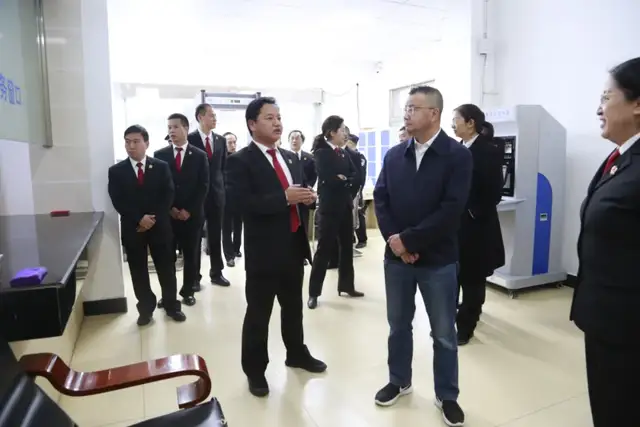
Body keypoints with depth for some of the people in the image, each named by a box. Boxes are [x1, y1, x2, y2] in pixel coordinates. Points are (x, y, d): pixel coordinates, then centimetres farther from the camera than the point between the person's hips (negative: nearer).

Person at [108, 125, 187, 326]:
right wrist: (139, 219, -16)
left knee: (166, 268, 8)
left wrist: (153, 218, -13)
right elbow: (118, 201, -5)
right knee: (139, 271, 8)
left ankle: (172, 306, 23)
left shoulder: (161, 167, 3)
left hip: (160, 226, 0)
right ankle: (146, 309, 21)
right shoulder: (116, 171, 2)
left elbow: (168, 196, -3)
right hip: (132, 228, 0)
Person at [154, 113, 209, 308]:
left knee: (191, 255, 8)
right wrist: (169, 209, -8)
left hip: (192, 214, 0)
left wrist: (188, 210, -10)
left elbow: (203, 186, -2)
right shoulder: (159, 155, 4)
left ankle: (188, 291, 22)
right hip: (167, 214, 1)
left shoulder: (199, 156, 3)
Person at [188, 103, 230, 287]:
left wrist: (220, 184, 4)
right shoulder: (189, 139, -6)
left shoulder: (221, 140, 8)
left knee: (215, 235, 10)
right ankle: (195, 276, 15)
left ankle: (216, 273, 21)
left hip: (217, 192, 4)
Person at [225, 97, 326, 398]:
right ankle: (255, 370, 25)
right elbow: (240, 203, -22)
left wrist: (307, 196, -3)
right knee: (258, 313, 7)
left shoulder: (291, 158, 12)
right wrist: (285, 198, -26)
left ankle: (297, 354, 41)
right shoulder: (240, 161, -10)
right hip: (264, 249, -6)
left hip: (294, 245, 7)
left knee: (293, 306, 22)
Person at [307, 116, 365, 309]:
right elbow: (328, 180, -20)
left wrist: (344, 179, -13)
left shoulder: (343, 153, 11)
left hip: (346, 205, 7)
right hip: (330, 207, -7)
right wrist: (347, 181, -7)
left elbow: (355, 175, 4)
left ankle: (346, 285, 25)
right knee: (324, 248, -3)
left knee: (347, 246, 12)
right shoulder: (321, 153, -8)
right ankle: (313, 292, 5)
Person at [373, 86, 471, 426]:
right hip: (396, 256, 4)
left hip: (438, 259, -3)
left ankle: (447, 395, 31)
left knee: (444, 333, 11)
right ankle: (399, 381, 39)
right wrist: (394, 240, -12)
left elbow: (451, 210, -17)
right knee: (398, 324, 18)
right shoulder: (394, 155, 5)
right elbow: (380, 200, 2)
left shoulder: (458, 155, -8)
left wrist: (408, 239, -17)